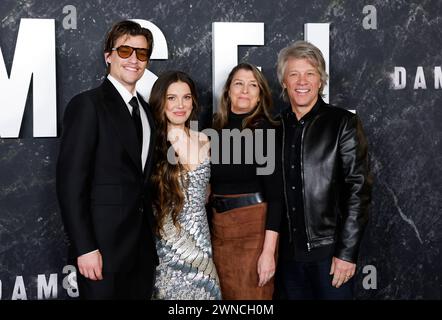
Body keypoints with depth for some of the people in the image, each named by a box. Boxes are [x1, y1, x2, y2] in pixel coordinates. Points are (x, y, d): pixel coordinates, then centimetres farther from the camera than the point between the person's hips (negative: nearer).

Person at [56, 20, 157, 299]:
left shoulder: (146, 110, 14)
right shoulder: (87, 104, -9)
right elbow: (70, 182, -14)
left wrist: (150, 239, 9)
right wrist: (85, 248, -18)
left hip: (143, 245, 7)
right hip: (104, 245, -7)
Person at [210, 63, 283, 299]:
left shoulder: (266, 130, -9)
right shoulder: (216, 128, 5)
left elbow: (275, 194, -13)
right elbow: (212, 183, 10)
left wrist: (268, 251, -18)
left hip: (254, 227, -5)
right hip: (218, 228, 5)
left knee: (251, 295, 4)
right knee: (226, 295, 14)